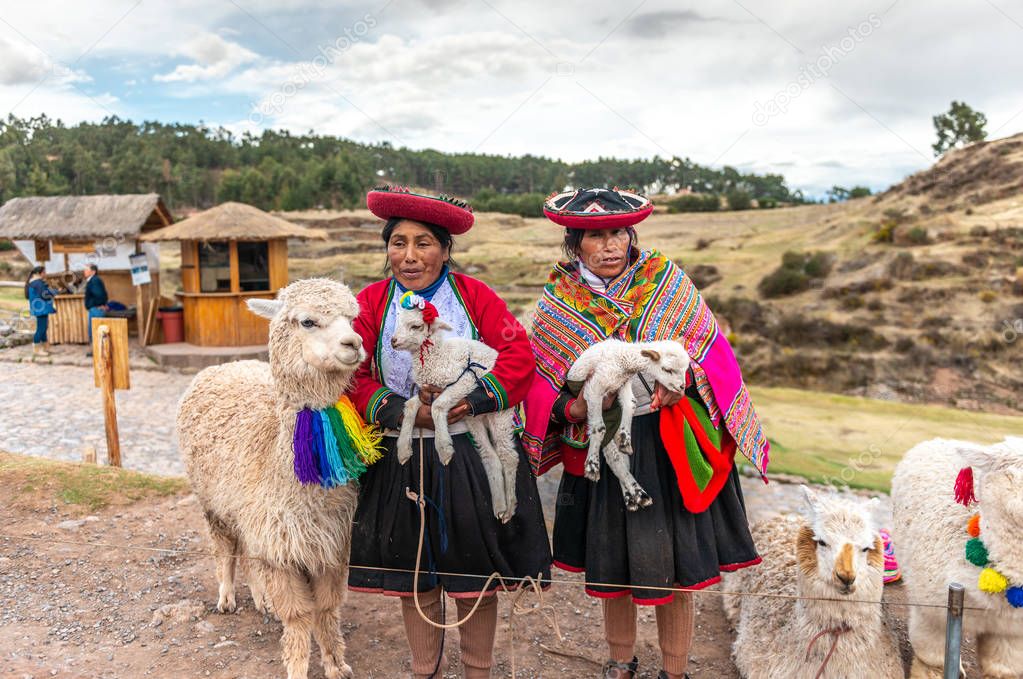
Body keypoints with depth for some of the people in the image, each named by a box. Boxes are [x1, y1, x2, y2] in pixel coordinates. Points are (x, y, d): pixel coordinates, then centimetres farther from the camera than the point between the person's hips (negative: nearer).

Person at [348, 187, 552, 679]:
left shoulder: (474, 295, -3)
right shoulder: (370, 302, -1)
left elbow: (519, 356, -9)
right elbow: (353, 378, -6)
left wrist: (471, 401, -22)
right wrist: (404, 412, -19)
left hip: (472, 457, -1)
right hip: (401, 462, 1)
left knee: (475, 573, 10)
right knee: (414, 577, 13)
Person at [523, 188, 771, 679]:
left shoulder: (666, 278, -3)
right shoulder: (557, 303, -2)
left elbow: (708, 347, 1)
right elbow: (537, 383, 2)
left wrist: (686, 379, -18)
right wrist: (575, 408, -17)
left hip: (670, 448, 0)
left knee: (672, 569, 7)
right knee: (610, 568, 15)